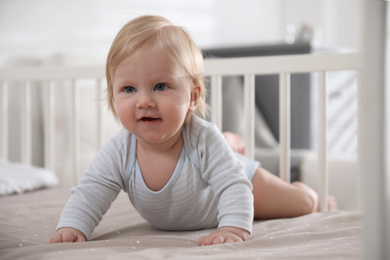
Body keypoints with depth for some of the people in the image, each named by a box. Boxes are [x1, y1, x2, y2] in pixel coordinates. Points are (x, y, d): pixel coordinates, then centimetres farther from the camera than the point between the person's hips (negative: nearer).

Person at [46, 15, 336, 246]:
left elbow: (234, 187, -46)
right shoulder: (119, 153, -36)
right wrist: (71, 226, -52)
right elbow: (89, 194, -34)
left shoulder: (202, 140, -44)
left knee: (304, 203, 11)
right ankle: (232, 143, 60)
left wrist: (233, 227, -62)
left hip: (235, 177, -4)